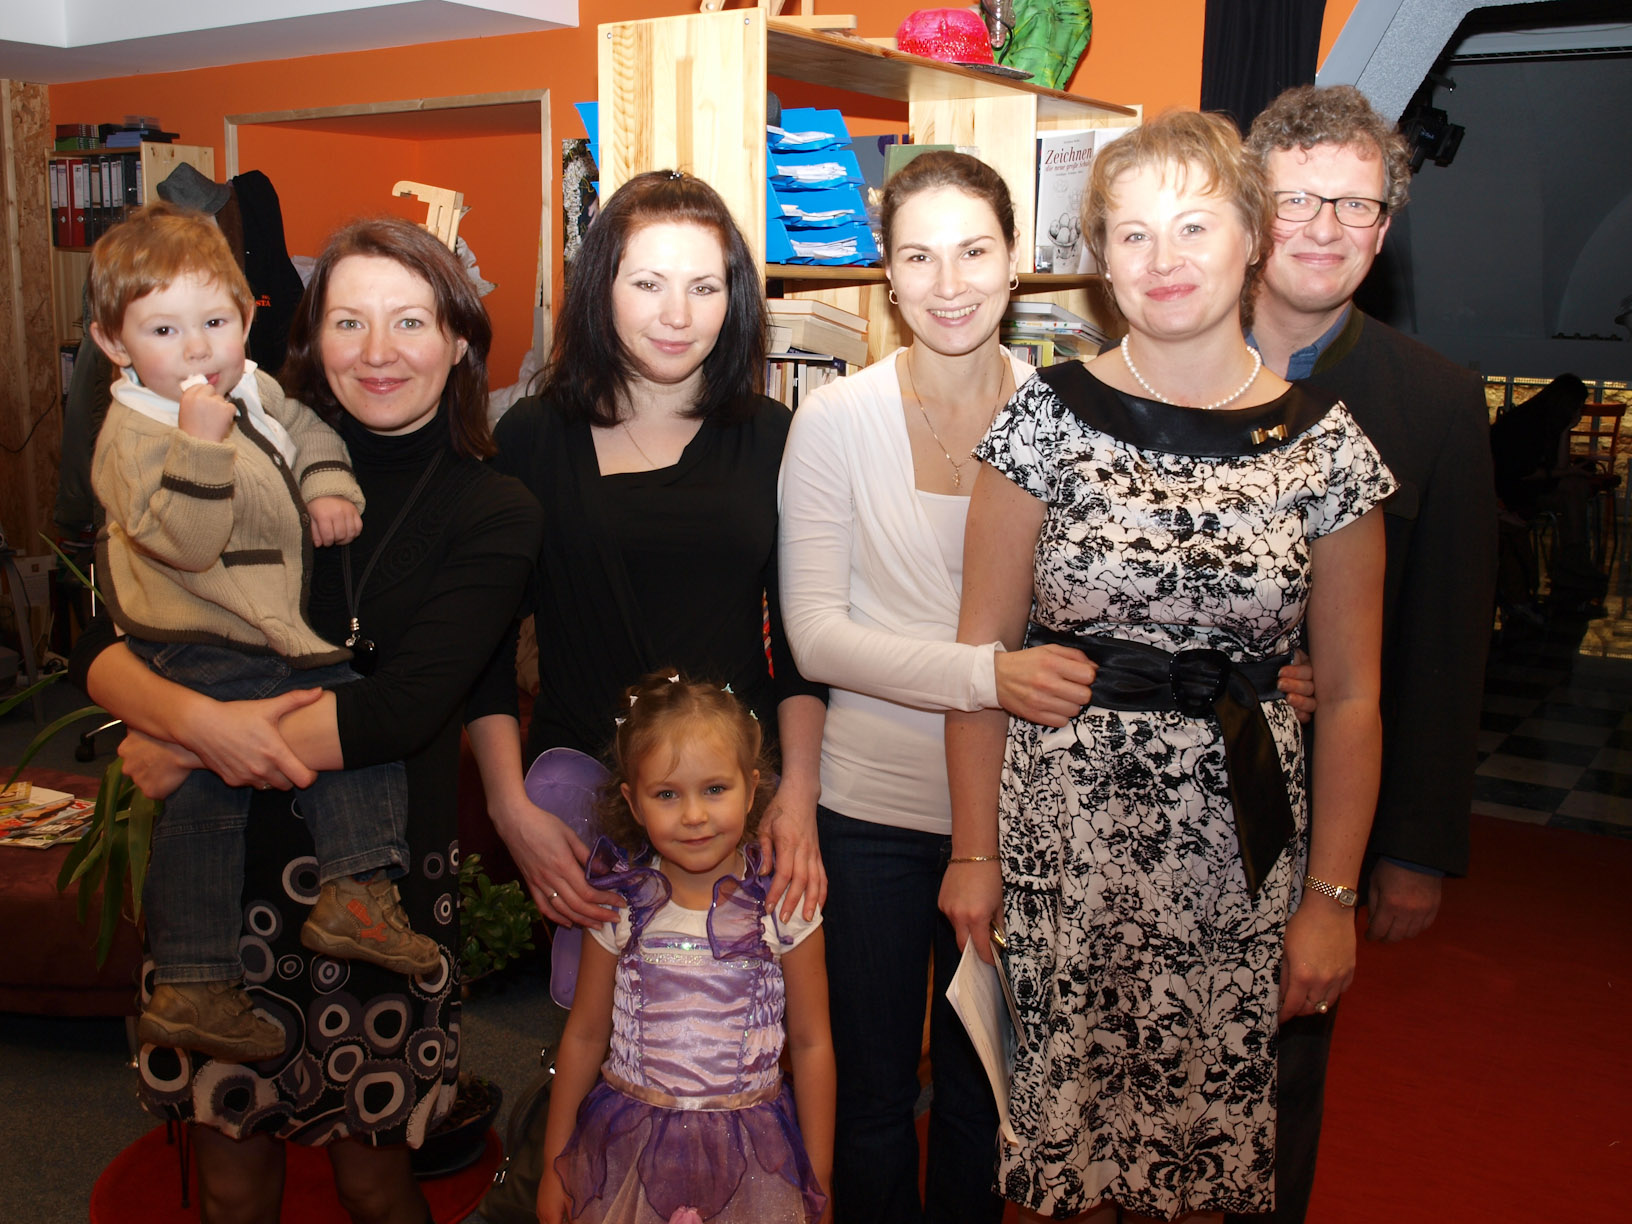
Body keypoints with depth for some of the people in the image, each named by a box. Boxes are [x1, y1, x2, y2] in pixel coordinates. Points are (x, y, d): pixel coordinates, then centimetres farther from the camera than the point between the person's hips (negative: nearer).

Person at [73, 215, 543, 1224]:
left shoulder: (495, 515, -3)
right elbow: (101, 646, -2)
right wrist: (199, 717, -22)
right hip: (220, 855, 2)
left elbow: (400, 710, -16)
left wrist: (183, 749, -13)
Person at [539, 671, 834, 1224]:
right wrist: (554, 1164, 9)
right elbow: (584, 1035, 4)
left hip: (750, 1158, -1)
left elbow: (811, 1044, -2)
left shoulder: (784, 908, -10)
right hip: (630, 1154, 1)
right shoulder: (621, 907, -7)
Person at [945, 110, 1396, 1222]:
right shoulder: (1048, 419, -3)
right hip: (1061, 835, -1)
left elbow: (1351, 697, 4)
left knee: (1208, 1129, 10)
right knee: (1060, 1122, 7)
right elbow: (984, 651, -1)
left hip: (1238, 849, 1)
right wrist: (972, 851, -1)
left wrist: (1331, 897, 3)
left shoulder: (1327, 446, 0)